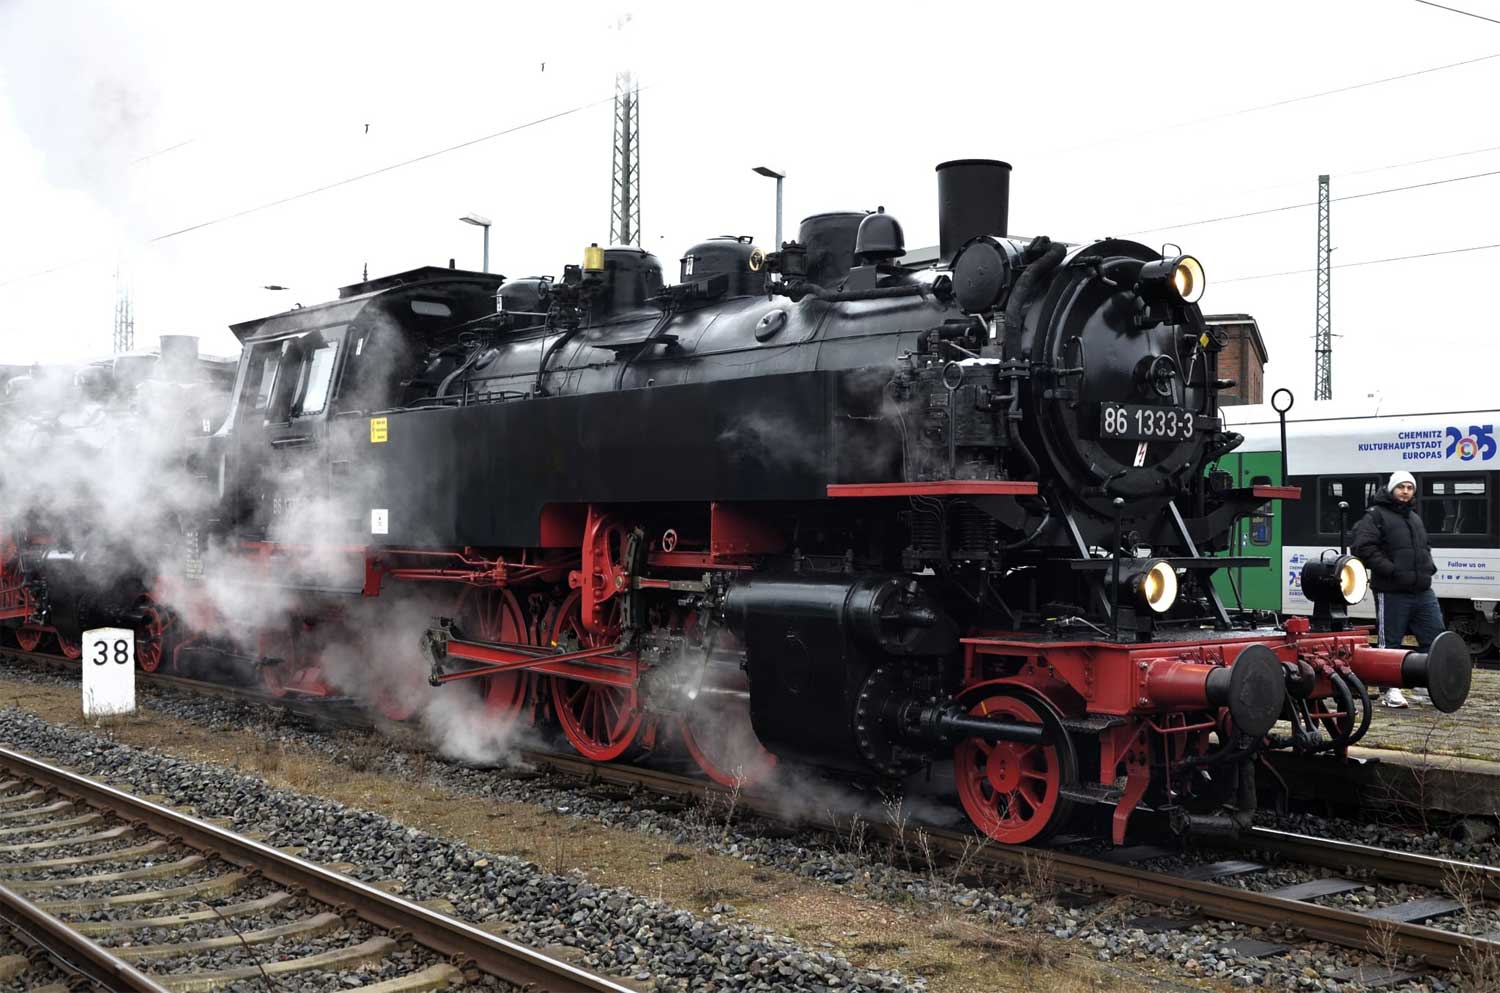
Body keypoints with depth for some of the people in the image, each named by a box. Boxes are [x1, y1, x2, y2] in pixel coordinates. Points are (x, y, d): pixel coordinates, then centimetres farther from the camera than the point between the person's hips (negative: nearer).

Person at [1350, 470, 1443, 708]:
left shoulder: (1415, 518, 21)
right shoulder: (1376, 516, -5)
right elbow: (1363, 548, -16)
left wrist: (1428, 567, 11)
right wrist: (1392, 570, -20)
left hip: (1423, 592, 7)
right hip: (1392, 593, -7)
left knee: (1434, 638, 6)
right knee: (1391, 643, 1)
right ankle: (1391, 690, 9)